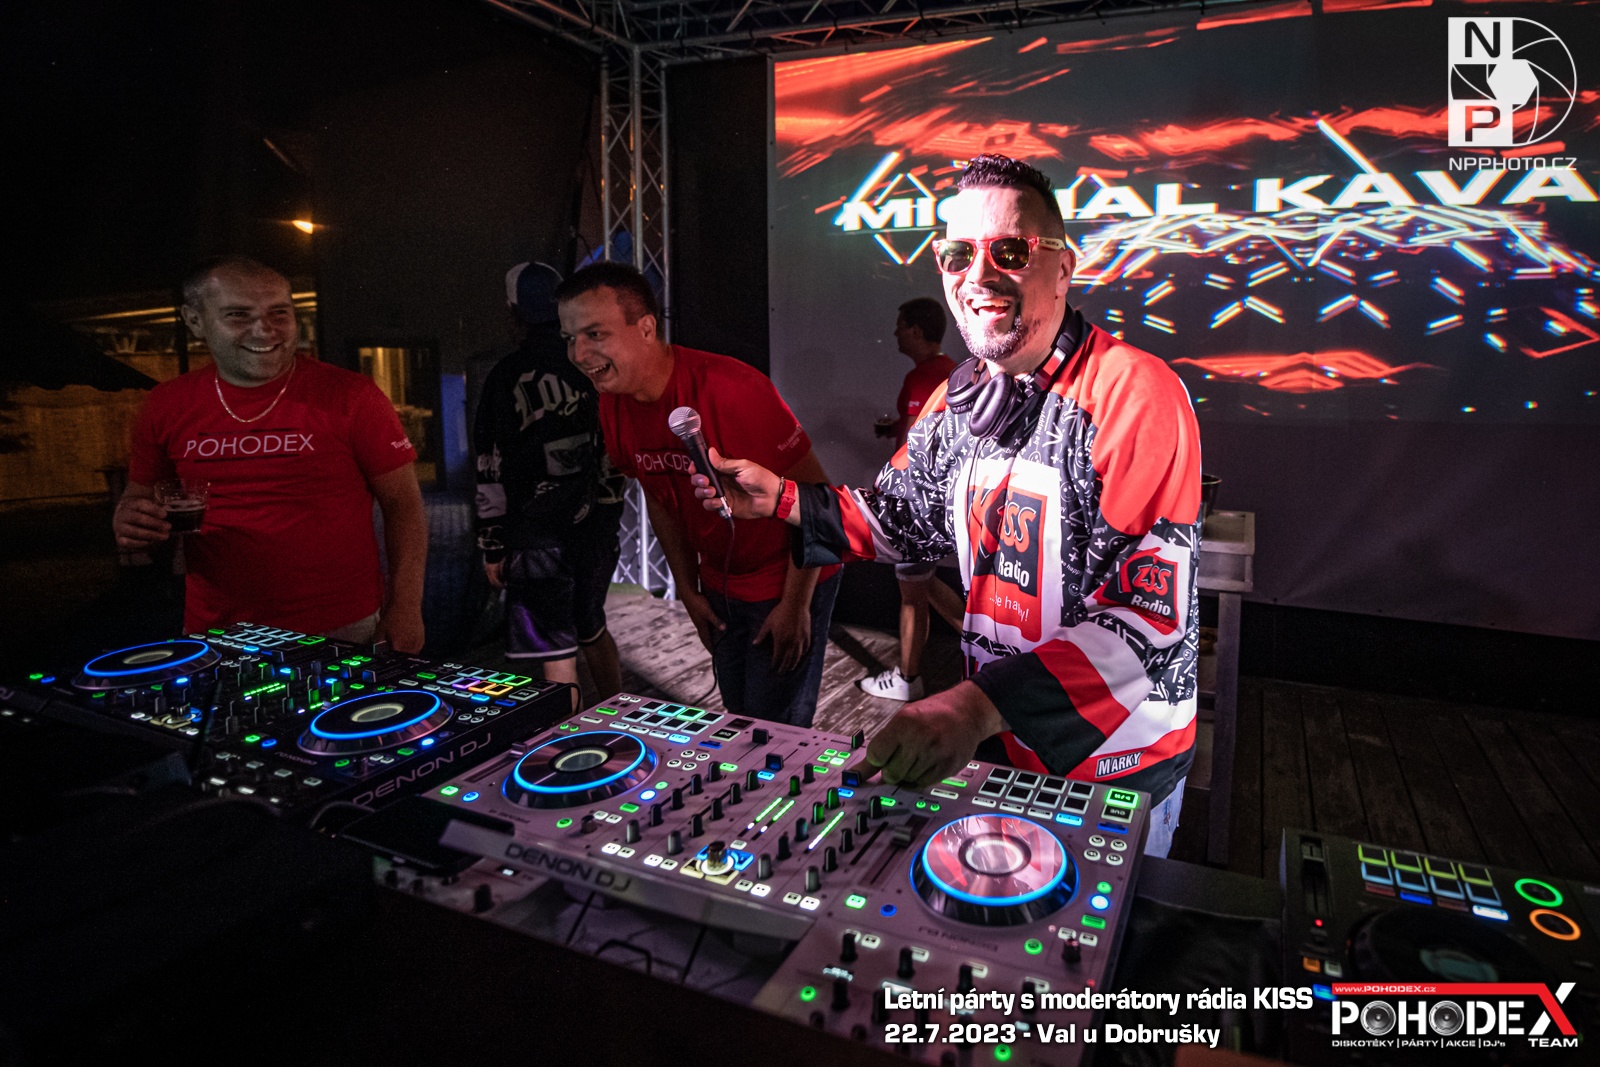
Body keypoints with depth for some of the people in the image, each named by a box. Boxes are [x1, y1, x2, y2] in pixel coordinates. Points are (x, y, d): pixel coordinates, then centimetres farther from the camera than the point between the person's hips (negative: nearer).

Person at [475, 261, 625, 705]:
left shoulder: (507, 376, -9)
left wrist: (491, 546, -2)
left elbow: (492, 470, -8)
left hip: (539, 535, -6)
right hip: (598, 526, 6)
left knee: (557, 653, 0)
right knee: (593, 630, 22)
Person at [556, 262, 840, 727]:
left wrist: (795, 604, -19)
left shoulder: (727, 389, -29)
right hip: (721, 587, 7)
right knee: (739, 724, 20)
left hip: (788, 580, -7)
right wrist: (689, 592, 10)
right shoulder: (613, 407, -6)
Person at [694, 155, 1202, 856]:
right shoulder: (953, 401, -1)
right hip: (999, 744, 6)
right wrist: (782, 500, -1)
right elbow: (904, 523, 13)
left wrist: (982, 704, -39)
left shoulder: (1135, 395, -23)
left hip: (1120, 759, -6)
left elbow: (1152, 613, -29)